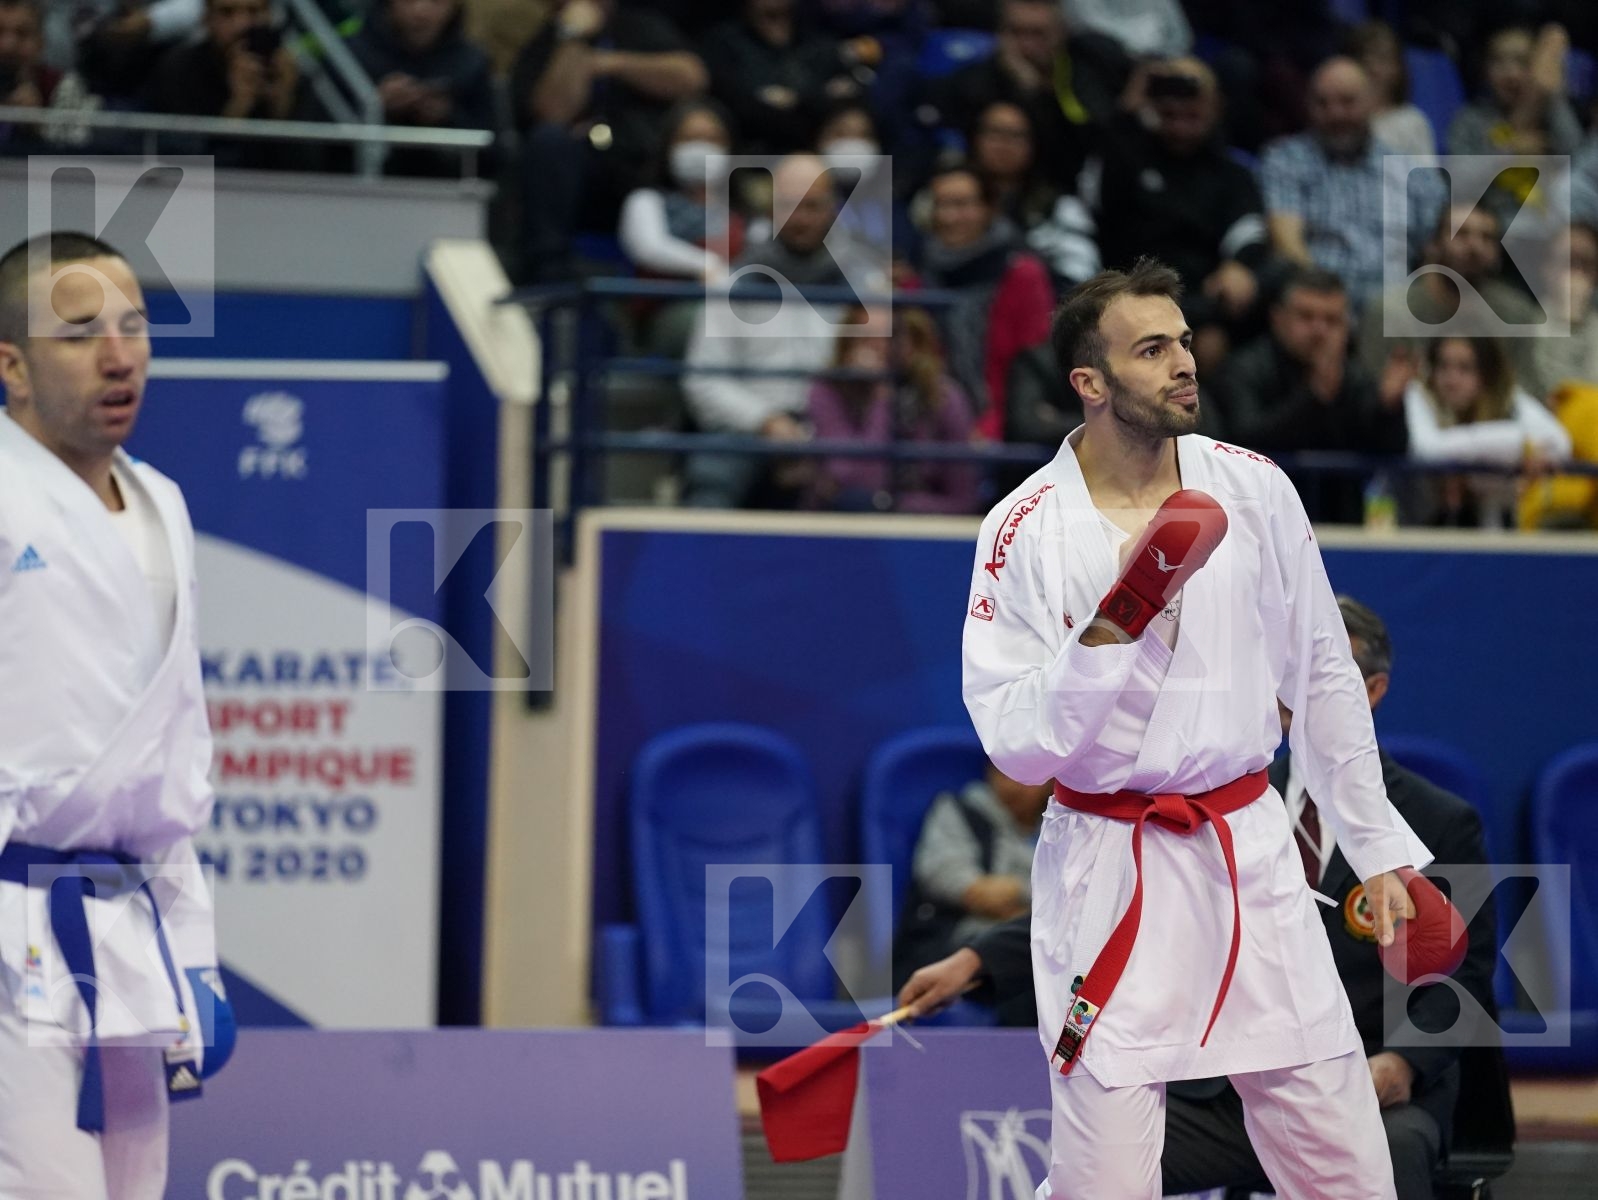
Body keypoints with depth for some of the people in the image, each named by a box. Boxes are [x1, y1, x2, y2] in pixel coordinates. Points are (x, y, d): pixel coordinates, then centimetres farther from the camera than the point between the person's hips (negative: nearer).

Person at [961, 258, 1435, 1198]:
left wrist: (1380, 846, 12)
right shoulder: (1027, 531, -9)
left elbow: (1325, 677, 11)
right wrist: (1111, 629, -24)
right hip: (1111, 875, -3)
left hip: (1253, 860, 3)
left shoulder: (1254, 489, 1)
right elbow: (1017, 745, -12)